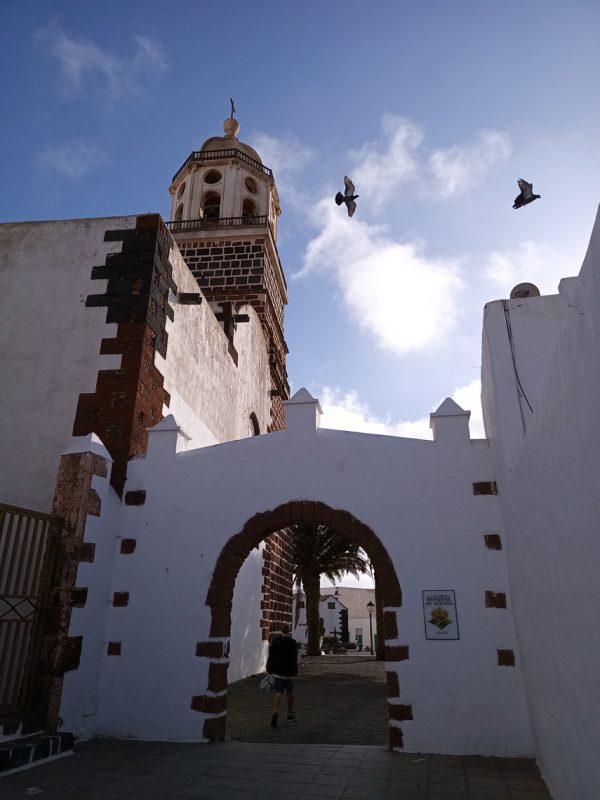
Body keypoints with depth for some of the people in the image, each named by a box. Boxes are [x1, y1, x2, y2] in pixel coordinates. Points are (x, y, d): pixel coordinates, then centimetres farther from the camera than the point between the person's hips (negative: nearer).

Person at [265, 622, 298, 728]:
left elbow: (271, 656, 5)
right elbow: (294, 659, -10)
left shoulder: (275, 641, 2)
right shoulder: (292, 642, -9)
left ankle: (275, 711, -24)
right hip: (287, 671, -2)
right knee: (290, 692, 16)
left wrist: (270, 670, 11)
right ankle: (290, 714, 29)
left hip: (276, 671, 2)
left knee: (277, 692, 0)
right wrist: (294, 672, -5)